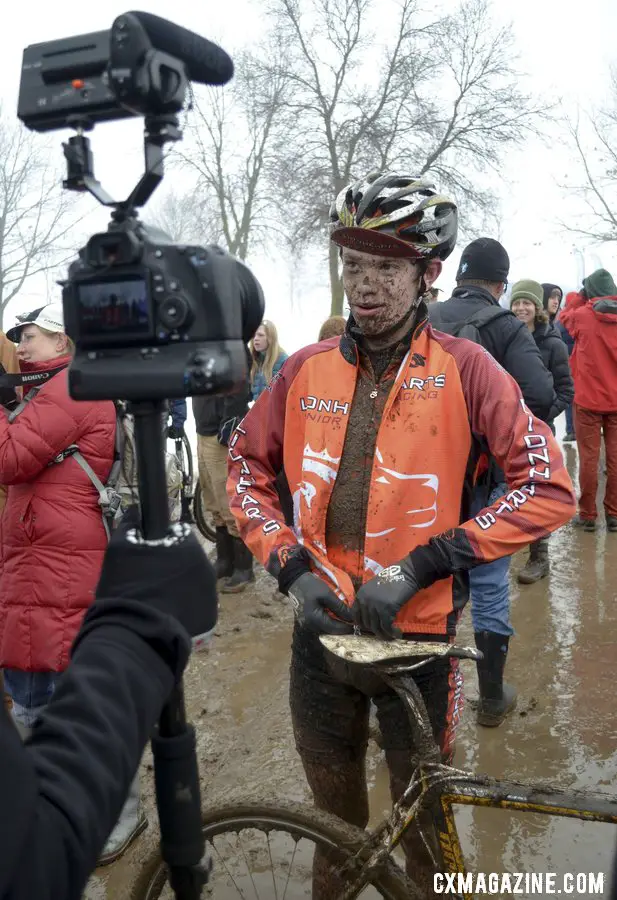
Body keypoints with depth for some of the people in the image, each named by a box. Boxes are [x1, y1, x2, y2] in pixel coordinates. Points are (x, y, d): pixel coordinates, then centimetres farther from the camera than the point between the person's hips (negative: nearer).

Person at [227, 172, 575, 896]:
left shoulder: (463, 369, -11)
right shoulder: (306, 370, -2)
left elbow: (549, 488, -15)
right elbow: (246, 466, 7)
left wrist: (421, 565, -21)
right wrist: (291, 565, -7)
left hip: (418, 634, -3)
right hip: (320, 628, 3)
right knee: (335, 809, 25)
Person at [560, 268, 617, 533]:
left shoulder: (583, 316, -8)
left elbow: (566, 316, 14)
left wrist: (579, 295, 20)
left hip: (588, 399, -3)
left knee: (588, 458, 2)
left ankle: (587, 514, 6)